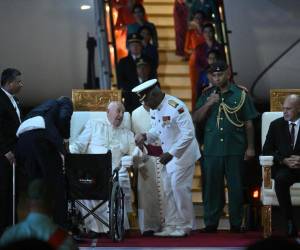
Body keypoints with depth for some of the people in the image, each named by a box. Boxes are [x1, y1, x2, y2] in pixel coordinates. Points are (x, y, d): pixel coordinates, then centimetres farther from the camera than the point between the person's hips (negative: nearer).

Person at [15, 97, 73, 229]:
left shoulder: (46, 104, 40)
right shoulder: (65, 103, 23)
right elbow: (63, 118, -1)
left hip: (22, 138, 6)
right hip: (41, 136, -6)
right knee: (56, 183, 1)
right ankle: (59, 227, -1)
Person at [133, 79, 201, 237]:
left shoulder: (176, 107, -25)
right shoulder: (154, 109, 3)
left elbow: (188, 134, -26)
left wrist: (170, 153, -26)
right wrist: (145, 136, -7)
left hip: (183, 154, -9)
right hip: (169, 155, 9)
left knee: (179, 188, -6)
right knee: (168, 191, 10)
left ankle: (184, 226, 6)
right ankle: (171, 225, 18)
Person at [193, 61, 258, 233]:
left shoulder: (240, 94, 4)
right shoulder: (207, 95, 11)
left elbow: (249, 123, 5)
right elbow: (196, 119, 5)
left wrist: (250, 147, 0)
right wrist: (208, 104, -10)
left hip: (235, 149, -2)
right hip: (212, 149, 2)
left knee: (236, 187, 1)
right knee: (211, 187, 3)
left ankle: (236, 224, 8)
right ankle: (211, 223, 9)